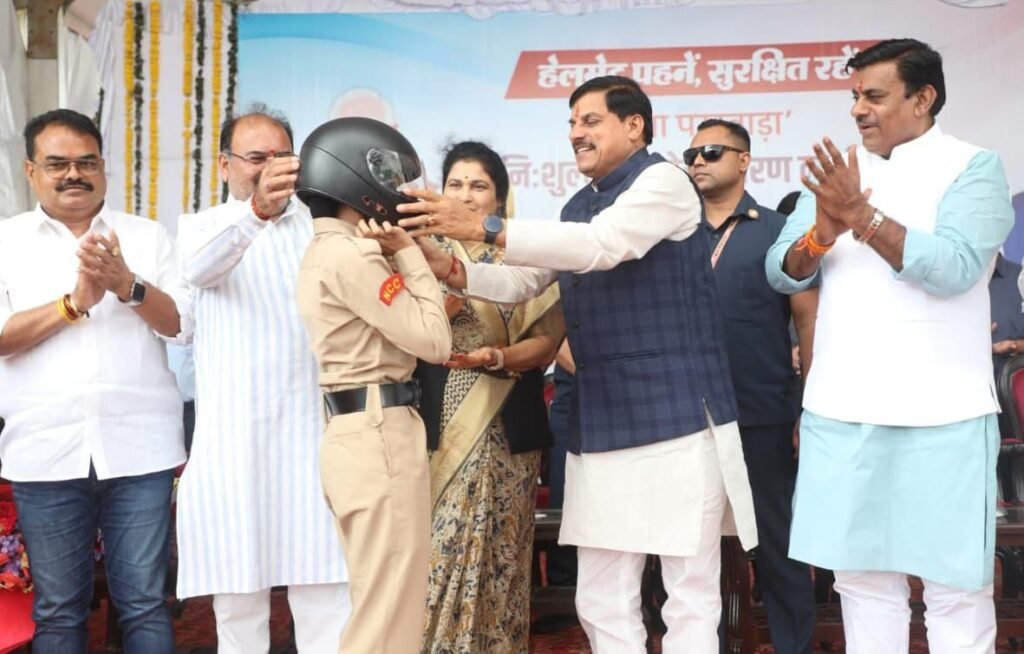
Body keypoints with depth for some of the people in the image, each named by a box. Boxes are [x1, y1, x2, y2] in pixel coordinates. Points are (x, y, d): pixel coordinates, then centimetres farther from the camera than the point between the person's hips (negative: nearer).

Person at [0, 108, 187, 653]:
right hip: (46, 453, 0)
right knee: (57, 610, 9)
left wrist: (127, 286, -15)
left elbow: (180, 323, 1)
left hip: (138, 448, 0)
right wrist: (73, 302, -14)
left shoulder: (147, 236, 9)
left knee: (144, 603, 4)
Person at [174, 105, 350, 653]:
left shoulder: (320, 225, 12)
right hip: (234, 434, 0)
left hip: (313, 428, 0)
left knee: (326, 593, -1)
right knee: (237, 594, 7)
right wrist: (256, 209, -35)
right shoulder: (200, 227, 8)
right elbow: (200, 267, -15)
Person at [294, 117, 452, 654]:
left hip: (356, 434, 10)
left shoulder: (326, 250, 17)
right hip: (379, 436, -10)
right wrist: (409, 254, -7)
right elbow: (435, 343, -13)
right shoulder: (352, 255, -14)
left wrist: (395, 258, 6)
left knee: (372, 609, 16)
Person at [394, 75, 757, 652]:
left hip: (677, 419, -7)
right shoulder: (577, 208, 19)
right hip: (602, 425, 8)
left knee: (691, 597, 0)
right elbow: (525, 283, 15)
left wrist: (484, 228, -26)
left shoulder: (663, 180, -6)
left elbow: (601, 246, -22)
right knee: (602, 602, 10)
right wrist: (452, 270, -3)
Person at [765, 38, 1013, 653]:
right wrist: (822, 232, -14)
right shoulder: (837, 171, 12)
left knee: (955, 583, 3)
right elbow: (782, 273, 5)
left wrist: (863, 216, -22)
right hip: (842, 412, 4)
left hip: (939, 415, -4)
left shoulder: (974, 167, -1)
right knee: (862, 574, 12)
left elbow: (954, 268, -17)